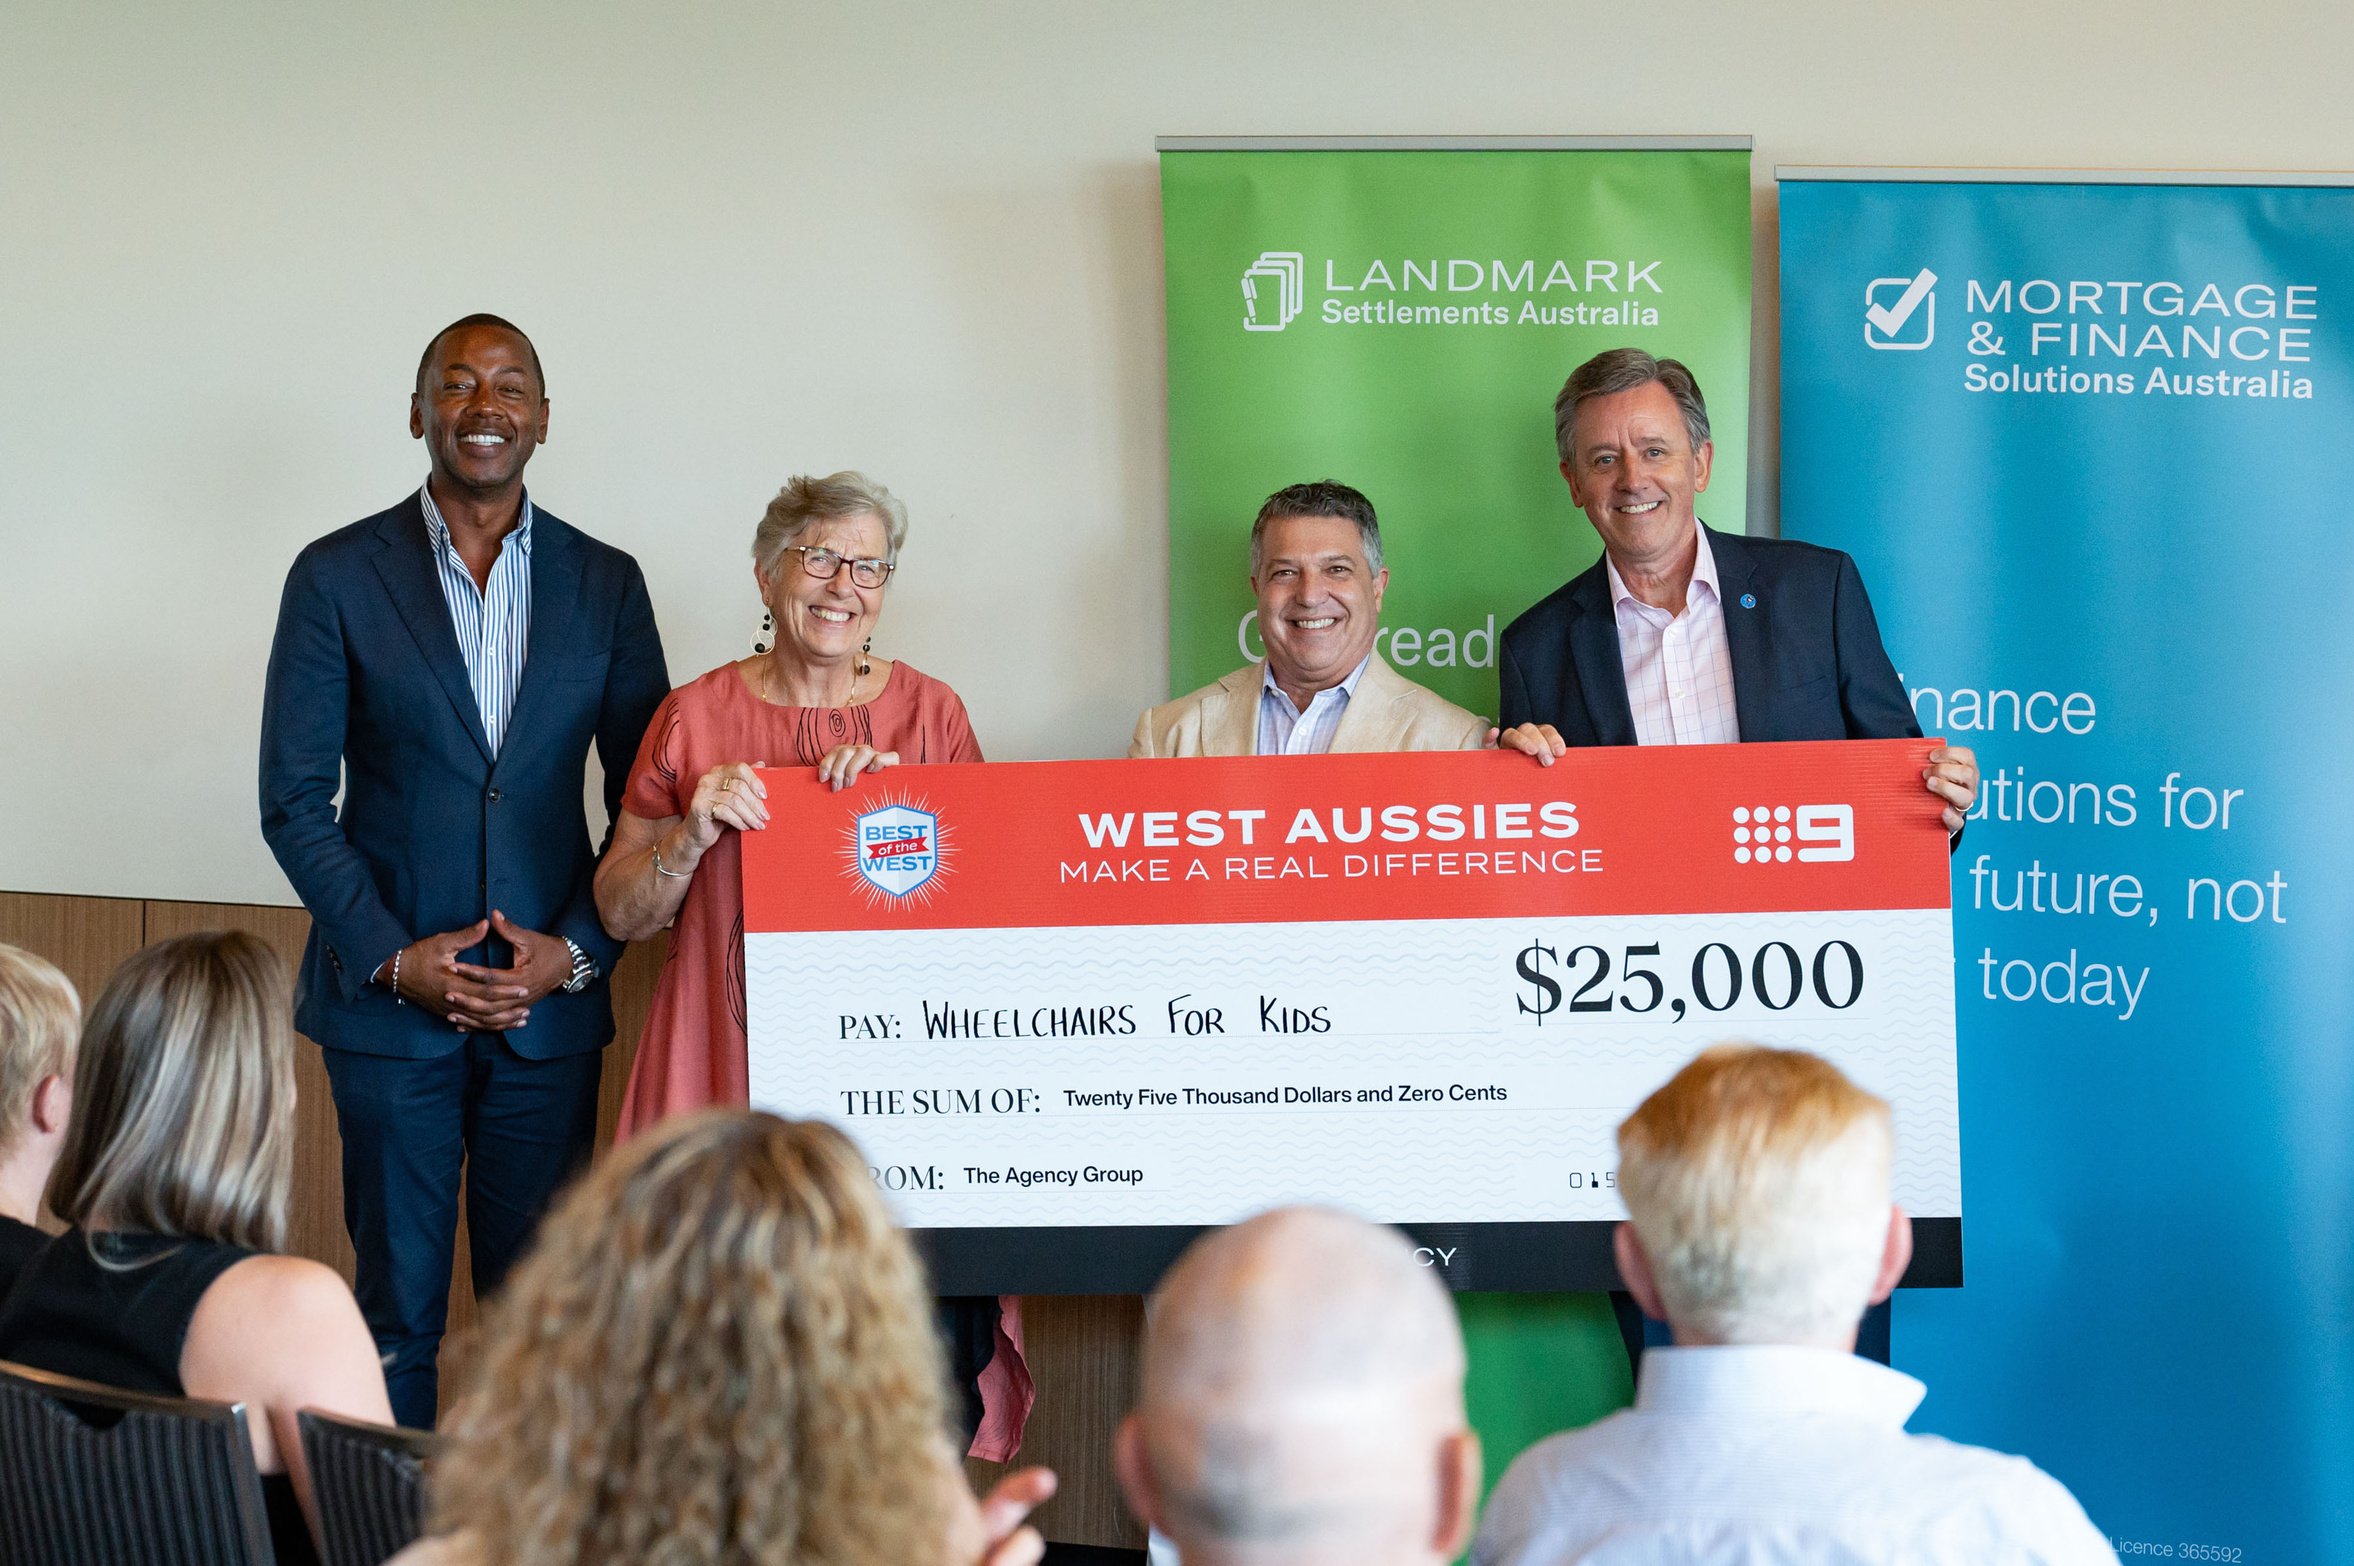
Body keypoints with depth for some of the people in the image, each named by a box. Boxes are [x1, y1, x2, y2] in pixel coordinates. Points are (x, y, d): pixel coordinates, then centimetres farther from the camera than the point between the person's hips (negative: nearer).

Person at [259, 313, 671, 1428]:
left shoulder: (605, 583, 7)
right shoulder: (338, 576, 1)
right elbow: (294, 801, -1)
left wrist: (576, 951, -6)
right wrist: (394, 959, -10)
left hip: (551, 1003, 2)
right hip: (389, 1001, -2)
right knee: (396, 1313, 2)